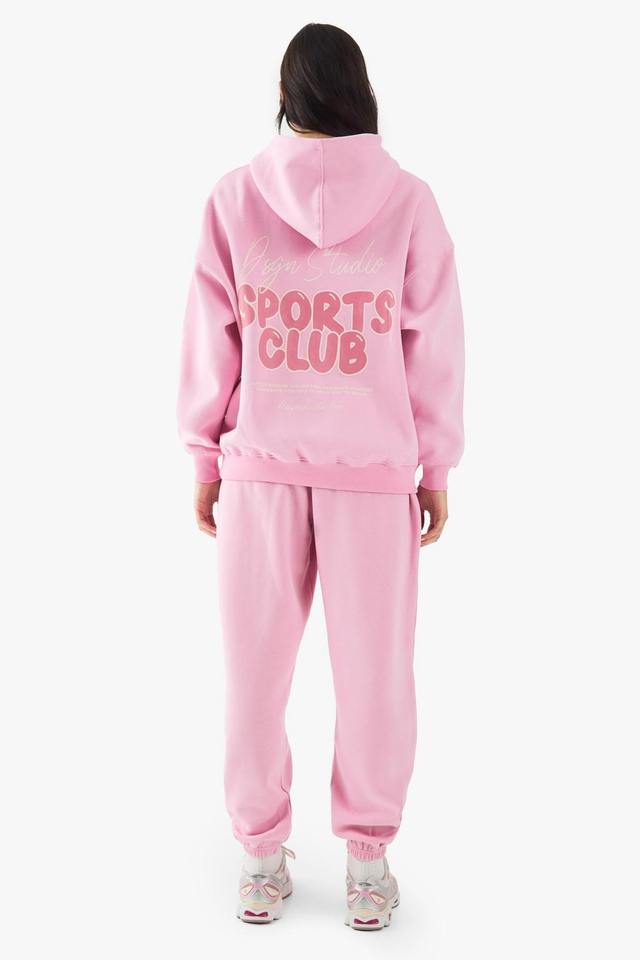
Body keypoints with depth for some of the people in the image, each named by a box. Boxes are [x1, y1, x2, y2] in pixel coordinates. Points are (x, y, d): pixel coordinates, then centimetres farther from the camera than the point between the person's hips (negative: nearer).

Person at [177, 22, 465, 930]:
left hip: (260, 462, 1)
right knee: (373, 668, 9)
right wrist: (436, 465, 8)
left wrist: (204, 454, 10)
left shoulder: (235, 196, -1)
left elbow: (210, 334, 1)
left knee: (256, 663, 10)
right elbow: (435, 342, 0)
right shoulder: (407, 198, -2)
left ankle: (261, 853, 21)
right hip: (375, 466, 0)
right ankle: (368, 855, 19)